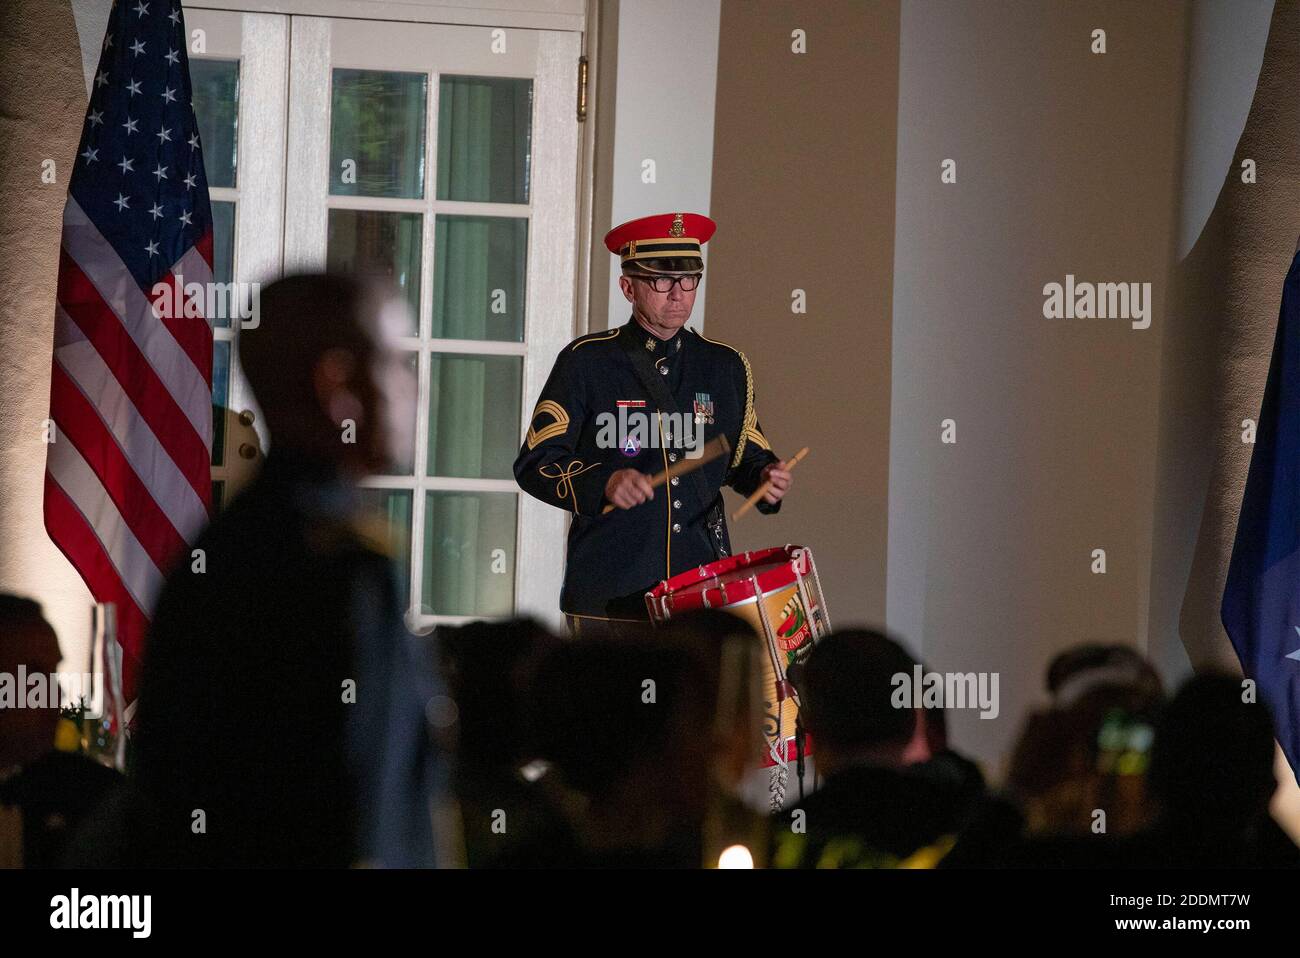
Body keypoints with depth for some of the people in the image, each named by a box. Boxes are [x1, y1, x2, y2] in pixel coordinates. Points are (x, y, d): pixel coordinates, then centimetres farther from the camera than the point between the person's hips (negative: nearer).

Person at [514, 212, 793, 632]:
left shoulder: (726, 366, 12)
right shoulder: (586, 362, 1)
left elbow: (744, 456, 23)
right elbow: (535, 464, -2)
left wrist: (765, 477, -1)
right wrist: (604, 484, -20)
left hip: (703, 593, 3)